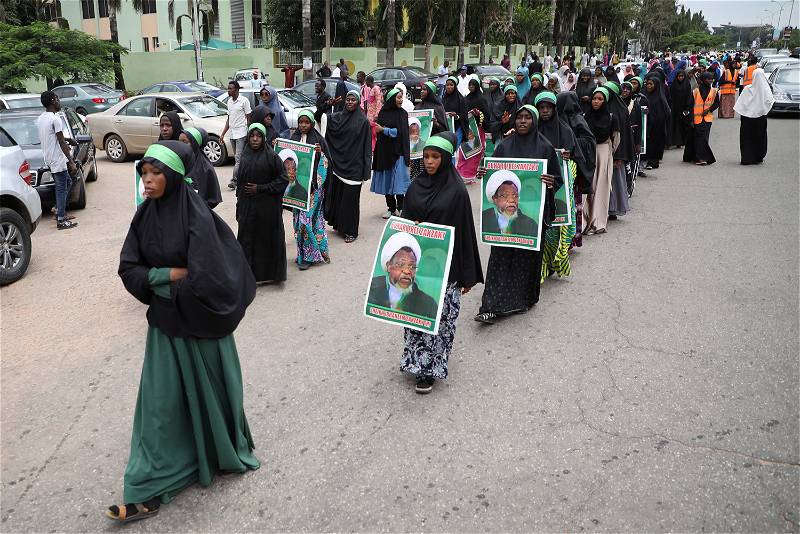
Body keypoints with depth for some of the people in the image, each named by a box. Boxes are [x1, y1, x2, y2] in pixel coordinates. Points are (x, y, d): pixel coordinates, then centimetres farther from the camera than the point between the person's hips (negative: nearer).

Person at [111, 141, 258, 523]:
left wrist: (160, 281, -11)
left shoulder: (197, 217, -20)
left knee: (207, 389, 14)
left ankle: (227, 452, 42)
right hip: (164, 320, 5)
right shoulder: (145, 215, -1)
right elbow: (128, 269, -1)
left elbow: (205, 279, -27)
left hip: (199, 321, -5)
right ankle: (148, 491, 23)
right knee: (160, 399, 10)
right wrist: (174, 273, -16)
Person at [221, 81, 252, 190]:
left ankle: (234, 180, -13)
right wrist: (223, 134, 15)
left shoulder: (244, 101, -6)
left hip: (241, 134, -7)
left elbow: (249, 118, -5)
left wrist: (249, 134, -11)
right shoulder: (229, 101, 15)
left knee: (238, 158, -11)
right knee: (237, 158, 9)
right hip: (232, 134, 7)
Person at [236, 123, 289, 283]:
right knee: (247, 237, 6)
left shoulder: (271, 156, -8)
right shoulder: (245, 156, 8)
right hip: (247, 206, 5)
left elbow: (283, 179, -10)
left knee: (266, 237, 2)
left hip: (267, 206, -5)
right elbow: (240, 181, 15)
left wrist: (260, 188, -14)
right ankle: (249, 272, 17)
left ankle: (268, 273, 15)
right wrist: (239, 203, 13)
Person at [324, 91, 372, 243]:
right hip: (337, 164, 4)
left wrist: (366, 170, -10)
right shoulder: (336, 117, 7)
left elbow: (367, 147, -5)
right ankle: (338, 224, 26)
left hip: (353, 166, -4)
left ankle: (350, 231, 11)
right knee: (336, 195, 10)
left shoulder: (363, 121, -4)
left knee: (350, 198, 0)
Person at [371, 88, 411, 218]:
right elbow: (379, 130, 1)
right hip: (384, 151, 2)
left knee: (398, 181, -4)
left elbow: (401, 132, -7)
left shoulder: (403, 113, 3)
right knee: (387, 180, 5)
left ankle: (401, 208, 5)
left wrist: (384, 130, -10)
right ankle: (391, 208, 14)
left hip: (398, 152, -1)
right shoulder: (383, 113, 4)